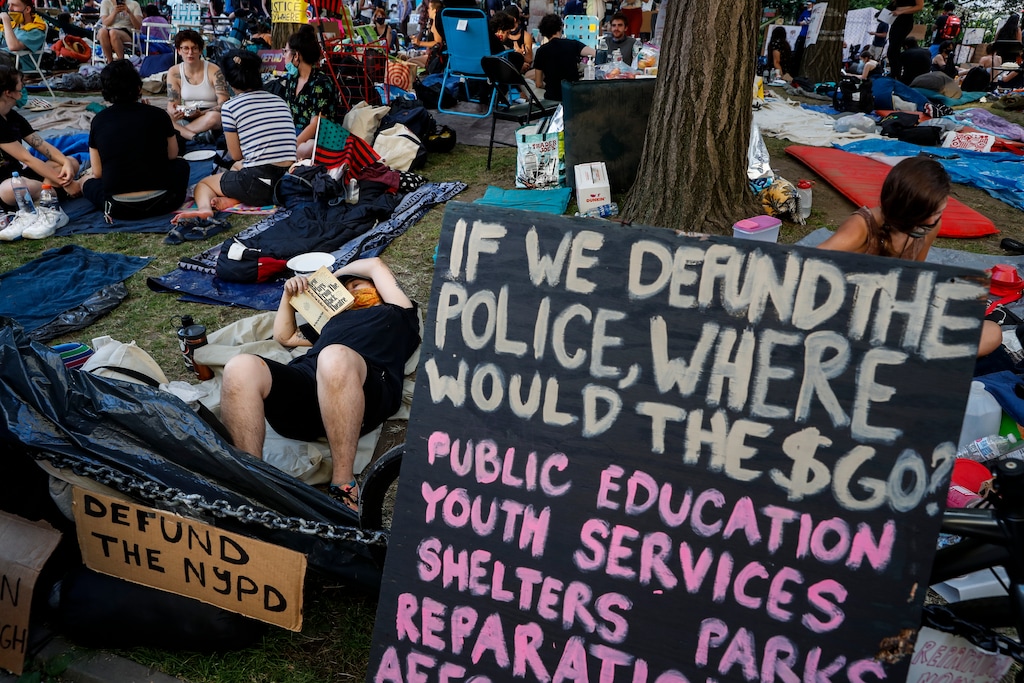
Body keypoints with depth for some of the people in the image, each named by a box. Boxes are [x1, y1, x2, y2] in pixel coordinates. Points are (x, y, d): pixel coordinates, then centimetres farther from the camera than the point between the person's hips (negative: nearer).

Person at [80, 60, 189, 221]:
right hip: (160, 203, -2)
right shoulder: (158, 114, -2)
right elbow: (173, 155, 12)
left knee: (88, 180, 33)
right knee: (181, 165, 27)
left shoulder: (98, 120, 1)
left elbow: (97, 172, 4)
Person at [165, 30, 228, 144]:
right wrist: (174, 112, -26)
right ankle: (197, 137, -35)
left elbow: (223, 104, -12)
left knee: (214, 116, -39)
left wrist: (201, 113, -29)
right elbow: (172, 104, 0)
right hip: (185, 118, 3)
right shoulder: (174, 72, 3)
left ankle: (180, 132, -27)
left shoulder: (213, 71, -6)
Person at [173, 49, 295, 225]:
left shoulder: (230, 107, -1)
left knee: (203, 184, 24)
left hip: (258, 183, -5)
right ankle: (234, 199, 4)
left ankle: (204, 209, -10)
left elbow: (236, 154, 4)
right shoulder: (281, 101, 13)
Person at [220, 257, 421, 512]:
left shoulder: (397, 314, 33)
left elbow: (375, 265, 31)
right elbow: (284, 336, 53)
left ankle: (343, 484, -35)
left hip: (367, 391, -5)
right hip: (303, 376, 5)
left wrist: (334, 275, 45)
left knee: (335, 357, -42)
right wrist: (289, 294, 42)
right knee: (240, 368, -26)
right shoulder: (336, 318, 46)